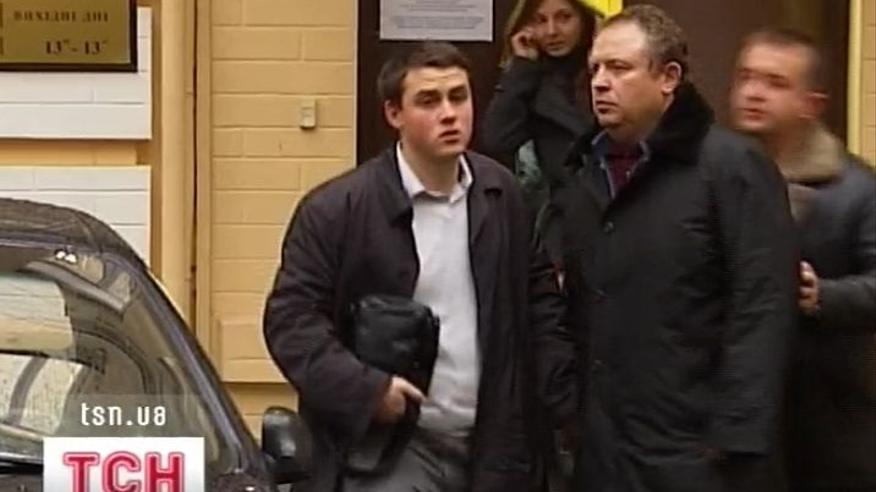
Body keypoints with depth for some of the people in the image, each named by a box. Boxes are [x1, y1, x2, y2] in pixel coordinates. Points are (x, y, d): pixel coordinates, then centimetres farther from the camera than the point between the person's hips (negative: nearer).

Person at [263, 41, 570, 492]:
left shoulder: (503, 194, 7)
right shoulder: (336, 208, -9)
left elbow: (539, 294, 16)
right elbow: (290, 317, -11)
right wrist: (365, 388, -21)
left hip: (489, 448, 5)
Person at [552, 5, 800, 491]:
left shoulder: (731, 165, -9)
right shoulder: (587, 173, 13)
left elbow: (763, 310, -14)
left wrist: (738, 438, -18)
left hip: (693, 450, -6)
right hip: (600, 446, 6)